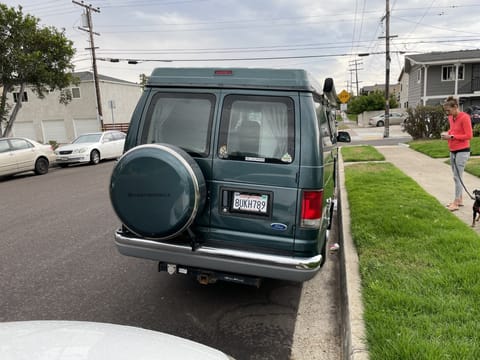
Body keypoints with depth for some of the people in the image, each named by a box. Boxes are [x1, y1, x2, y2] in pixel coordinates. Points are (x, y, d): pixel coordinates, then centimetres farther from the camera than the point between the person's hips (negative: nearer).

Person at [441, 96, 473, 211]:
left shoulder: (464, 117, -15)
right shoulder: (451, 117, 7)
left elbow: (468, 135, -16)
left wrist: (451, 136, -19)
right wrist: (447, 133, 2)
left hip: (462, 151, -8)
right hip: (453, 151, 8)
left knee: (457, 177, -7)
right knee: (456, 176, 13)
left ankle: (456, 203, -1)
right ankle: (460, 200, 23)